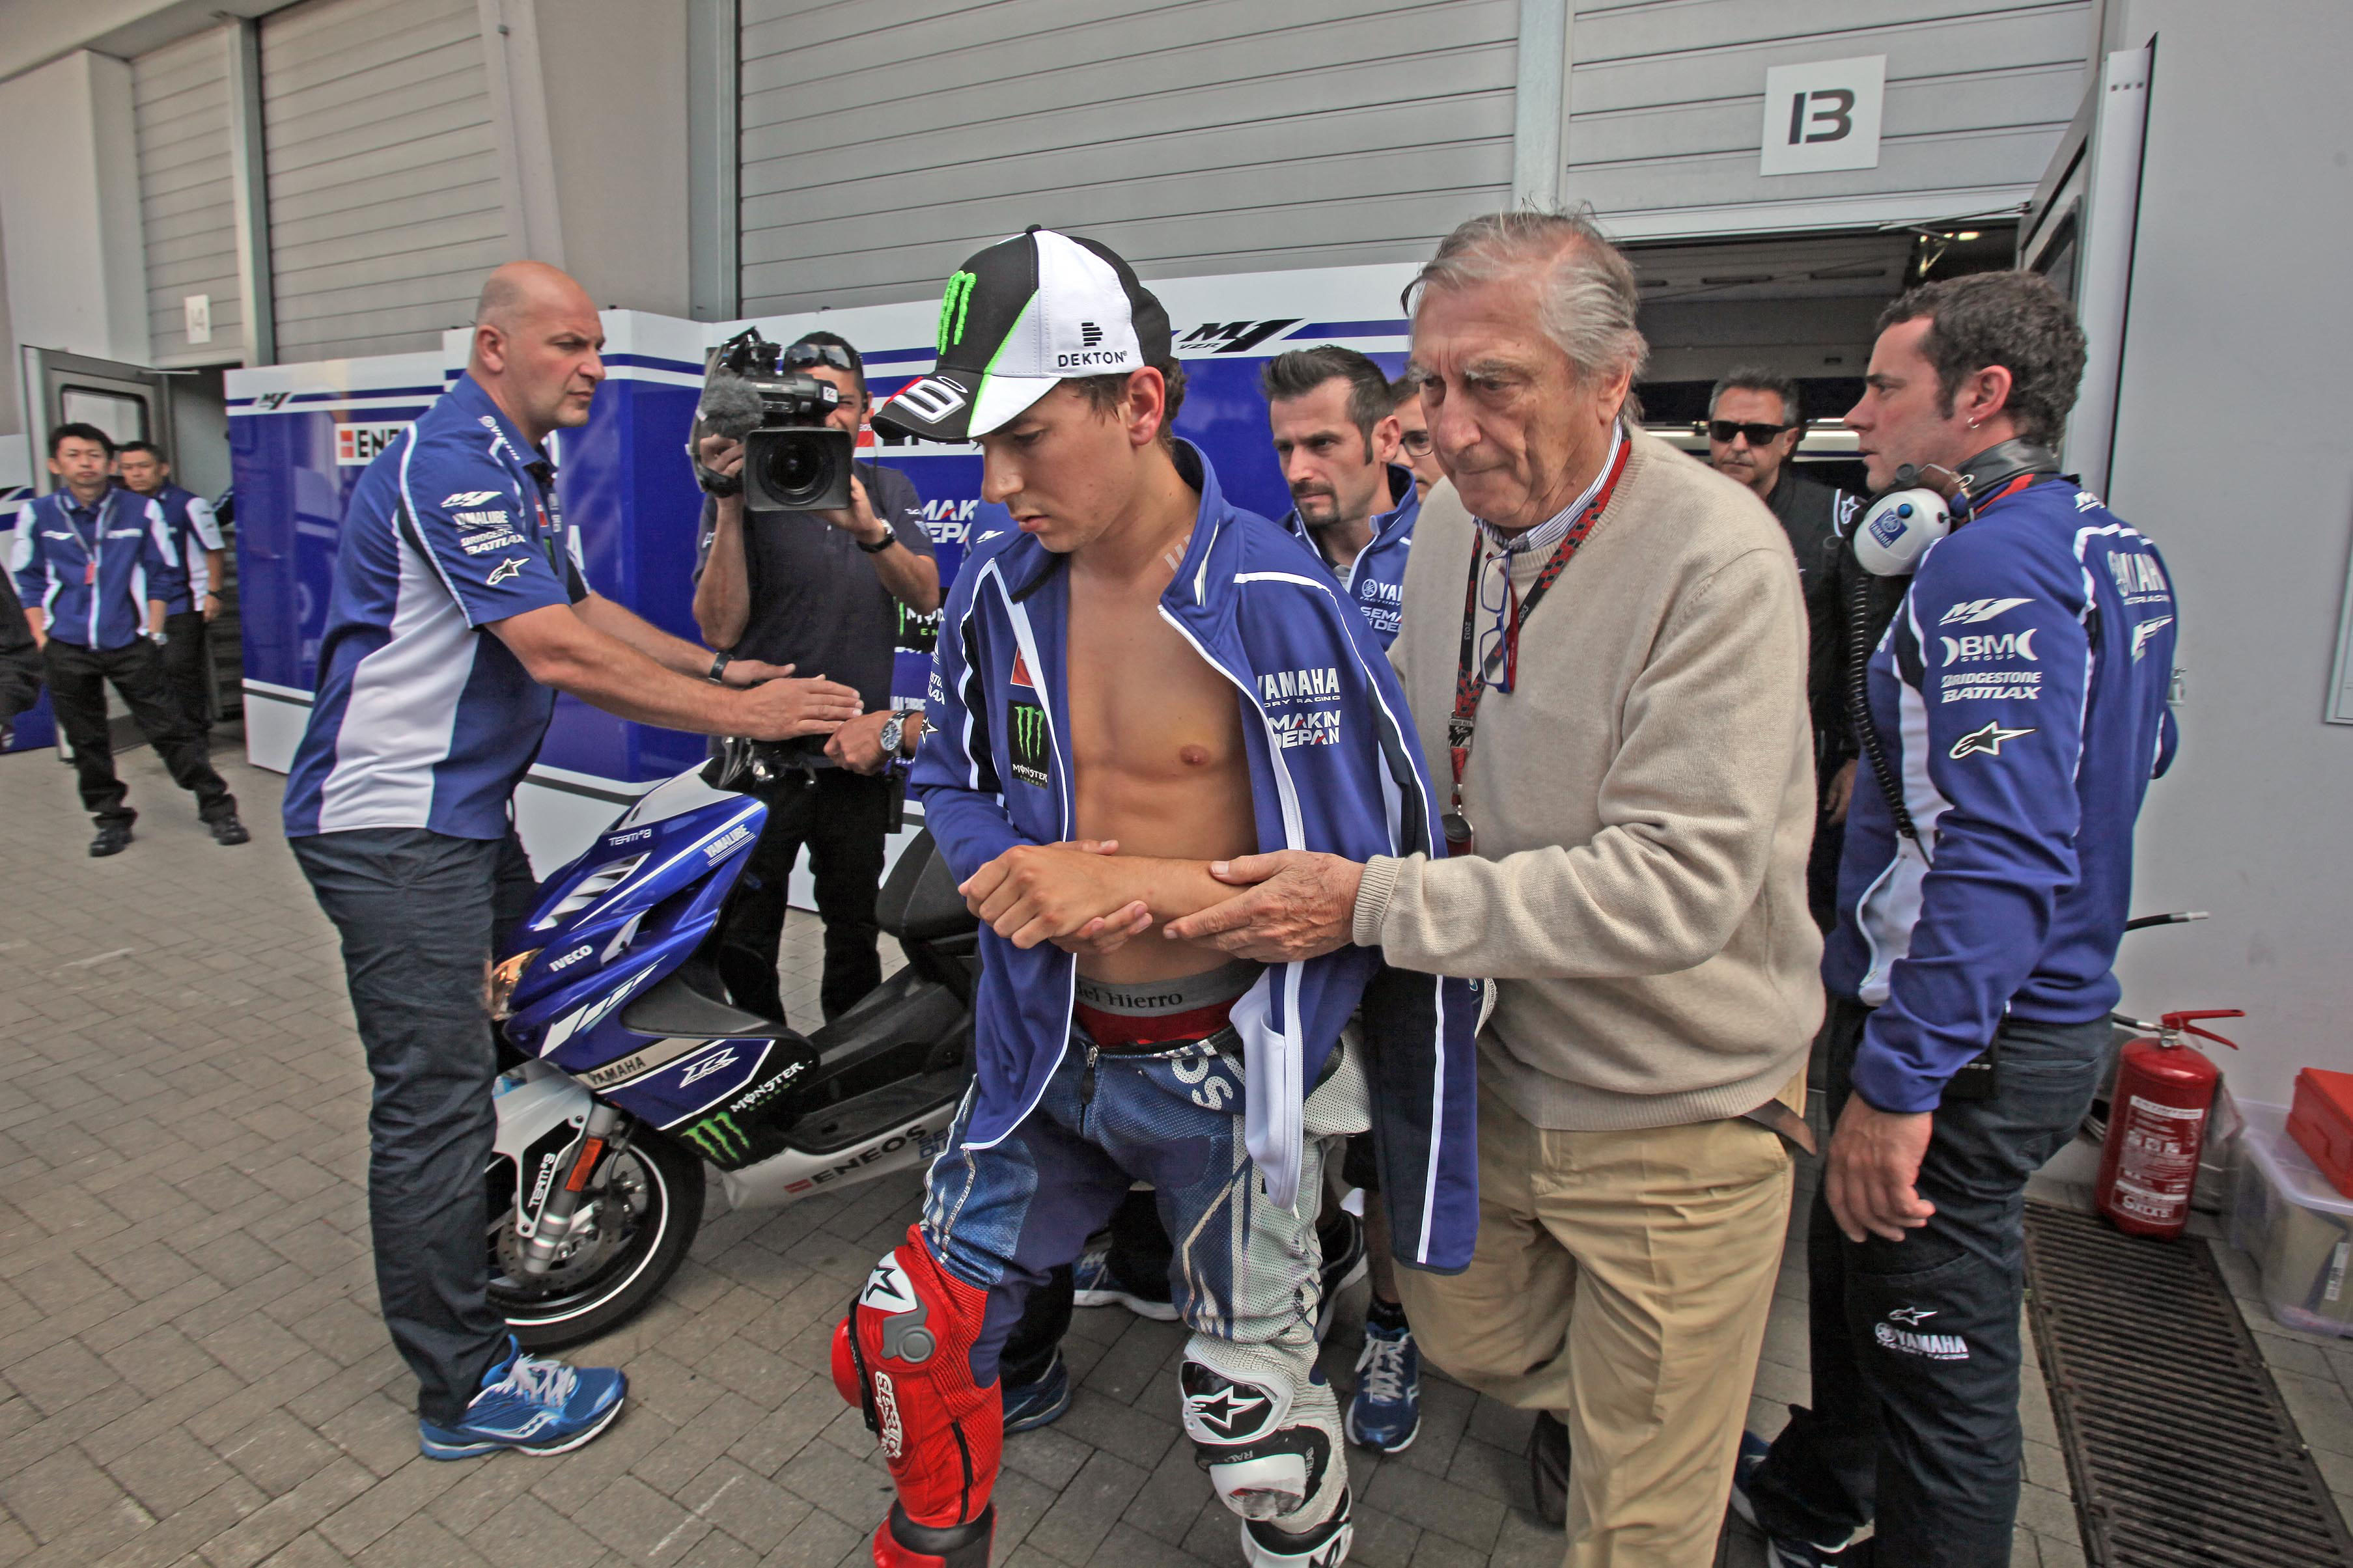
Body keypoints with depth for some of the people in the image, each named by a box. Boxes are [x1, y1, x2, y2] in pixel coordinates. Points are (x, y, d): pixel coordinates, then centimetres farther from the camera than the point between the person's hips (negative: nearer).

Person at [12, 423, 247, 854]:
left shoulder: (142, 511, 0)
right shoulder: (37, 515, 3)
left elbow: (163, 574, 6)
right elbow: (29, 581, 9)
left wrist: (152, 633, 1)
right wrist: (43, 640, 2)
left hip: (129, 643, -2)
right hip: (67, 650, 2)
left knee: (168, 729, -1)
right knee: (86, 740, 10)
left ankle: (216, 807, 7)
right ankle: (110, 818, 22)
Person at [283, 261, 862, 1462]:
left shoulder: (520, 472, 14)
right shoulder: (452, 464, -20)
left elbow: (583, 607, 19)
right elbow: (559, 654, -28)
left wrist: (720, 669, 9)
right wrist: (743, 715, -24)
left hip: (466, 808, 11)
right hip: (394, 821, -11)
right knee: (437, 1092, -5)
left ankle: (500, 1223, 45)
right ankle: (465, 1388, 7)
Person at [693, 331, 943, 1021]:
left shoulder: (887, 489, 8)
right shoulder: (746, 493, -3)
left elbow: (925, 597, -8)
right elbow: (720, 630, -13)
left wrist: (870, 530, -26)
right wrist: (730, 506, -20)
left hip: (858, 752, 3)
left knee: (855, 939, 16)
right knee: (740, 948, 0)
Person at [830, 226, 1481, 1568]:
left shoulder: (1278, 603, -19)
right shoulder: (1000, 589, -3)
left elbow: (1373, 865, -17)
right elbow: (953, 776, 11)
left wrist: (1136, 882, -24)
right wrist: (1021, 876, -12)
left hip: (1226, 1067, -4)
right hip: (1054, 1048, 5)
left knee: (1253, 1418, 13)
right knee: (908, 1337, 16)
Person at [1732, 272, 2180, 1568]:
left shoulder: (1992, 561, -21)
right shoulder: (2114, 547, 11)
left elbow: (2005, 857, -29)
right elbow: (2142, 752, 24)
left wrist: (1898, 1081, -28)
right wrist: (1896, 776, 22)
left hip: (1968, 1045, -10)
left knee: (1936, 1355, 6)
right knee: (1853, 1272, 26)